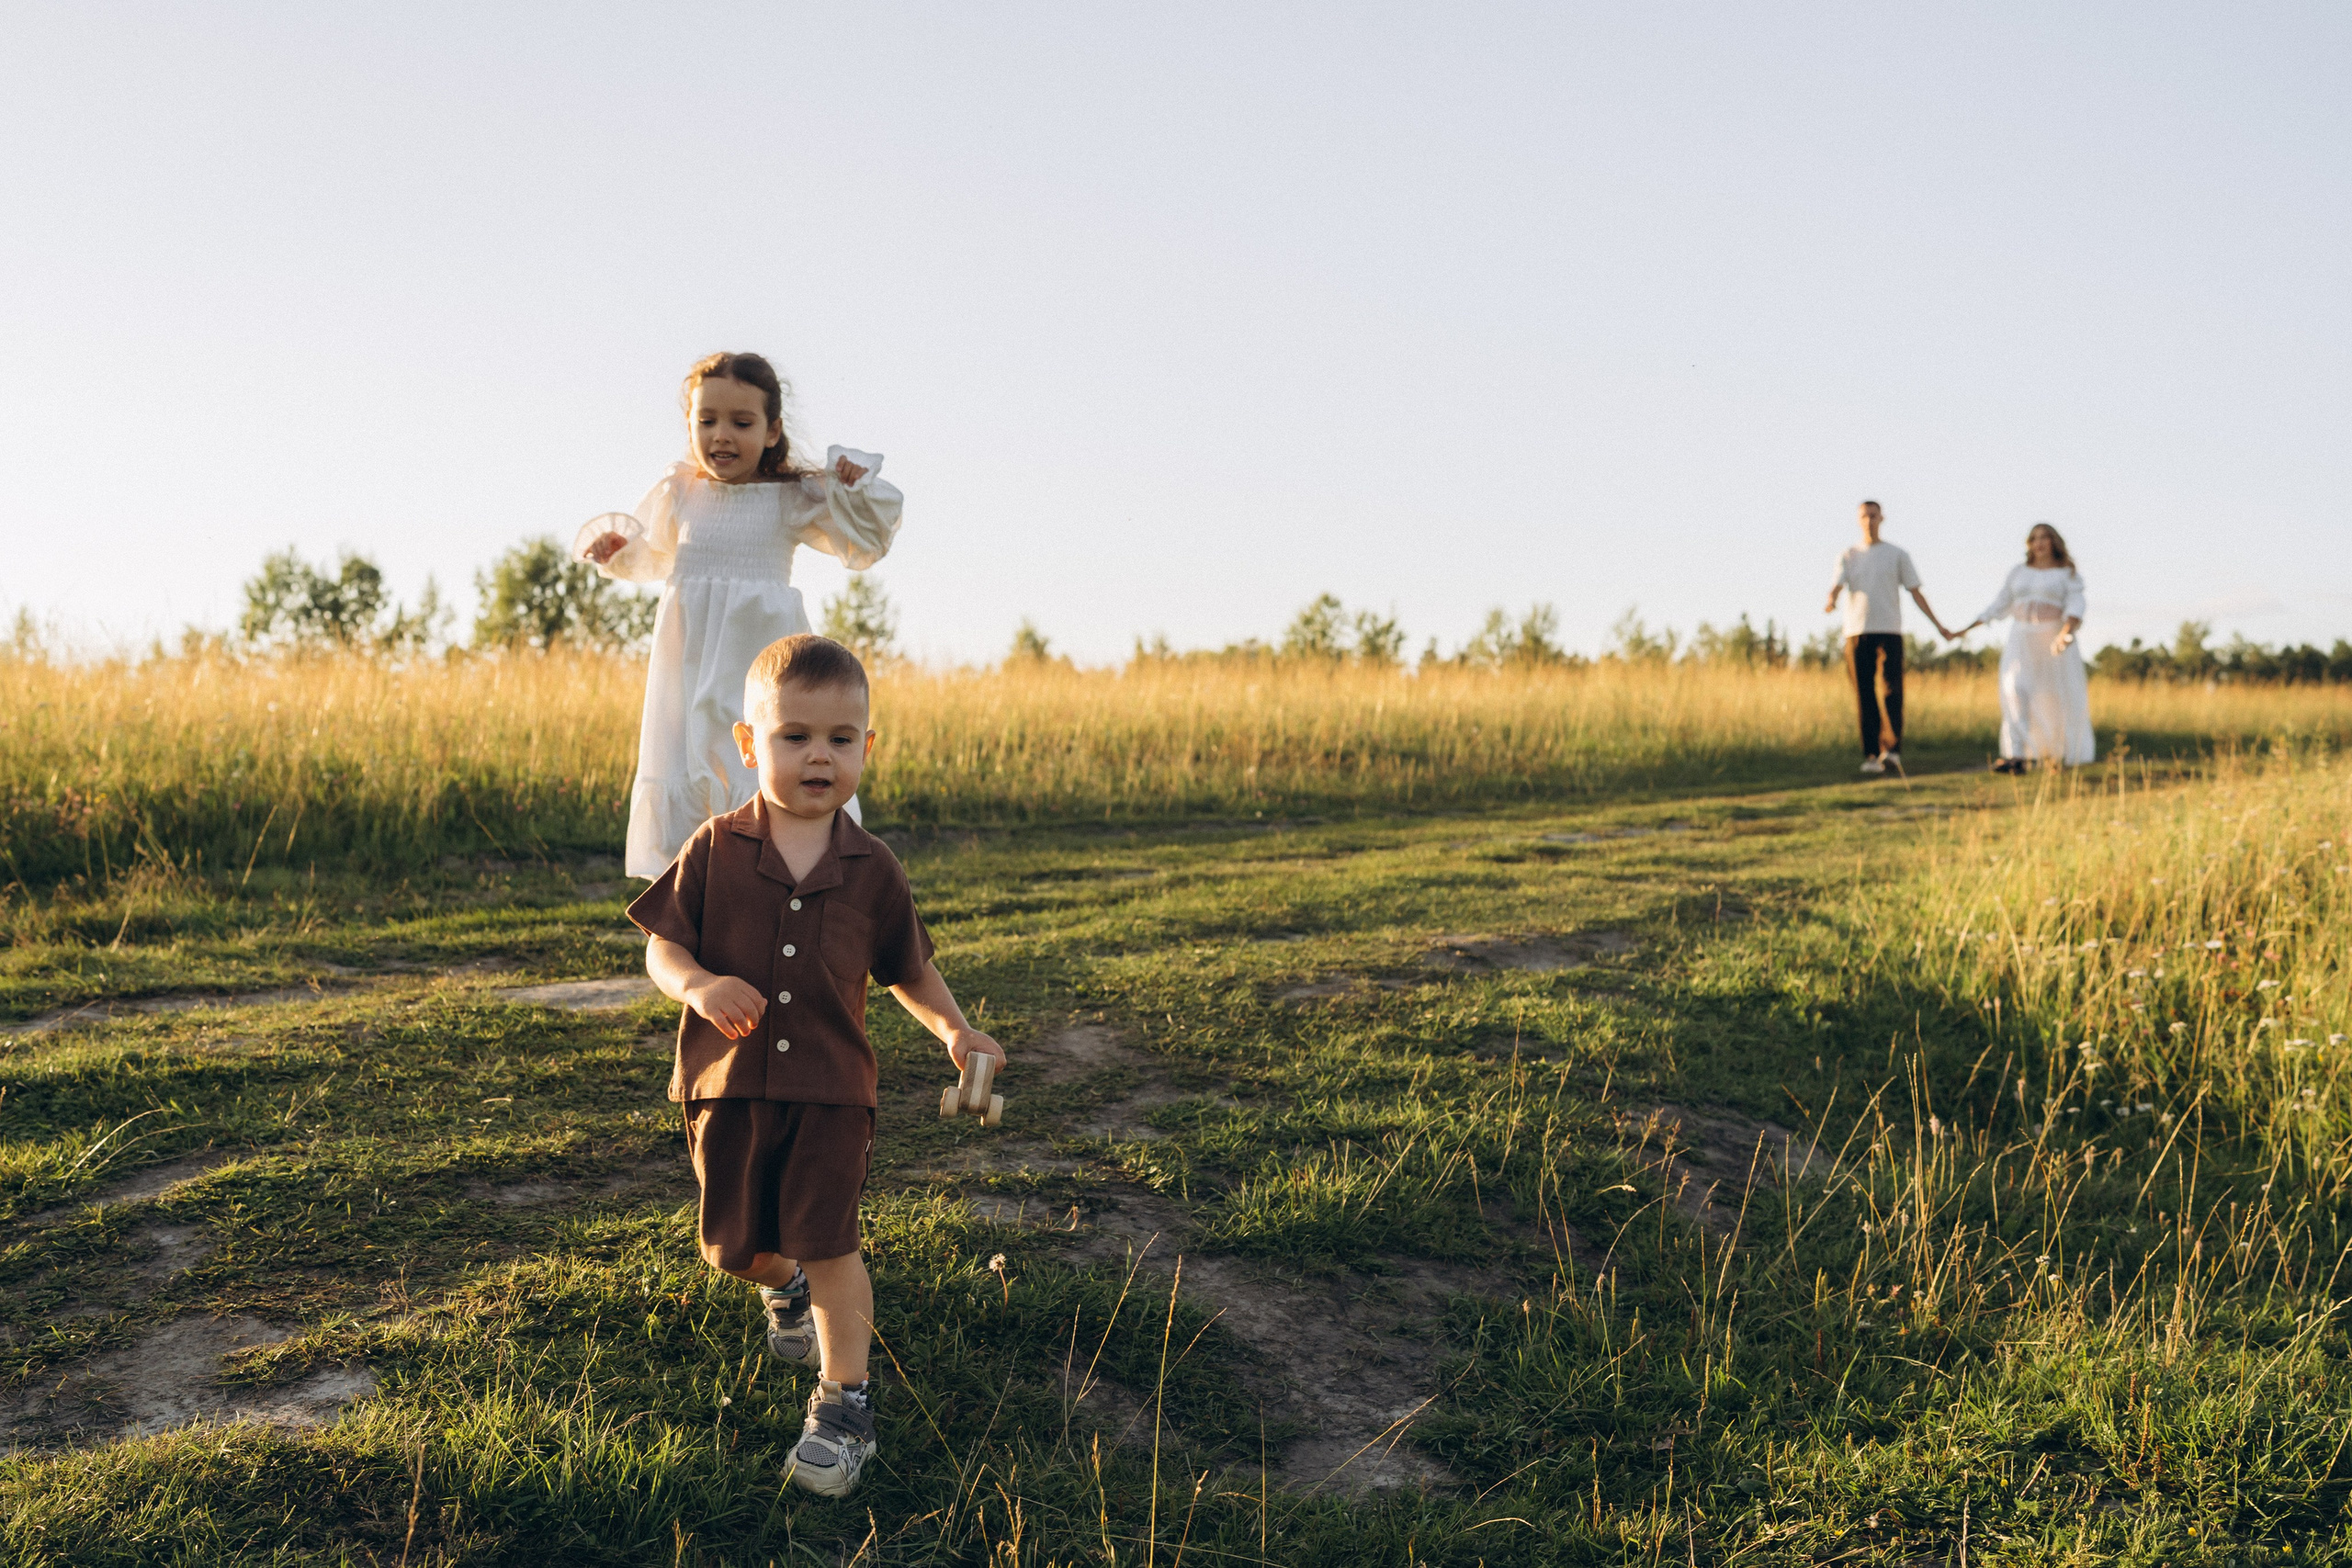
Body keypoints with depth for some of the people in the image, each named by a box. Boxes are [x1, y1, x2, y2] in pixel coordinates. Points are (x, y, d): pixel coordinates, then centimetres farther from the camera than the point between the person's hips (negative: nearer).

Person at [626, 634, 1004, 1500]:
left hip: (830, 1088, -1)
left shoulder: (871, 870, -1)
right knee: (738, 1246, 13)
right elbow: (660, 948, -2)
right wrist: (699, 984, -23)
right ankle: (786, 1288, 48)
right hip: (729, 1084, 1)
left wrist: (954, 1030, -3)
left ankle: (844, 1403, 5)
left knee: (827, 1246, -7)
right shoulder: (715, 852, -4)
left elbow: (908, 968, 11)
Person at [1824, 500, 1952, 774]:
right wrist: (1830, 602, -27)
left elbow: (1915, 592, 11)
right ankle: (1871, 755, 1)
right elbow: (1836, 586, -2)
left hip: (1889, 630, -1)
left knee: (1892, 690, -12)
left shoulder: (1898, 555, 11)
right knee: (1864, 695, -1)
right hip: (1857, 632, 1)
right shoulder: (1848, 557, 13)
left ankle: (1891, 748, -16)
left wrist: (1938, 625, 6)